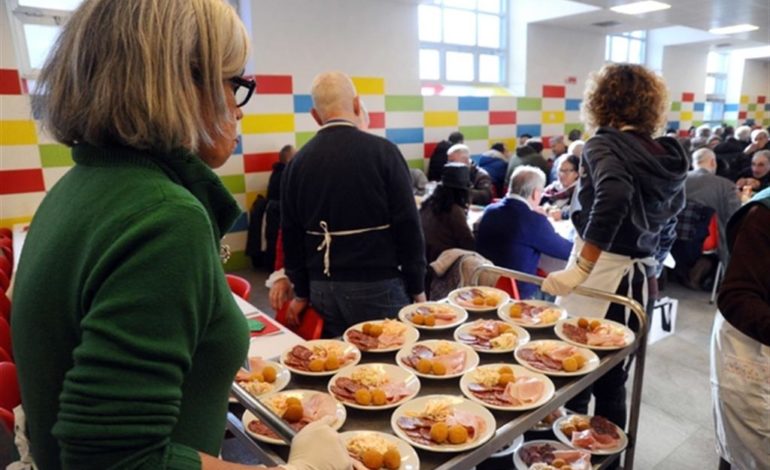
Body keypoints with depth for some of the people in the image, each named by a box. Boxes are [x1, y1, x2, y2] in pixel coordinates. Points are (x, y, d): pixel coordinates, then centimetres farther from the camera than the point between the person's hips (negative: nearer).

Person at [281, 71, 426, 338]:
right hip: (378, 286, -3)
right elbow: (407, 225, -9)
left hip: (323, 288, 4)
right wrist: (417, 288, 0)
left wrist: (302, 292, 15)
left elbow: (291, 235, 6)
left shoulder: (298, 162, 1)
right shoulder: (382, 151, -9)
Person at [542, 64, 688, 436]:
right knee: (611, 377, 17)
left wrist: (579, 269, -31)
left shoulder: (605, 144, -9)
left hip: (604, 274, -7)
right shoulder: (668, 157, 11)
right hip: (640, 278, 7)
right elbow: (667, 229, 15)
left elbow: (614, 195, -30)